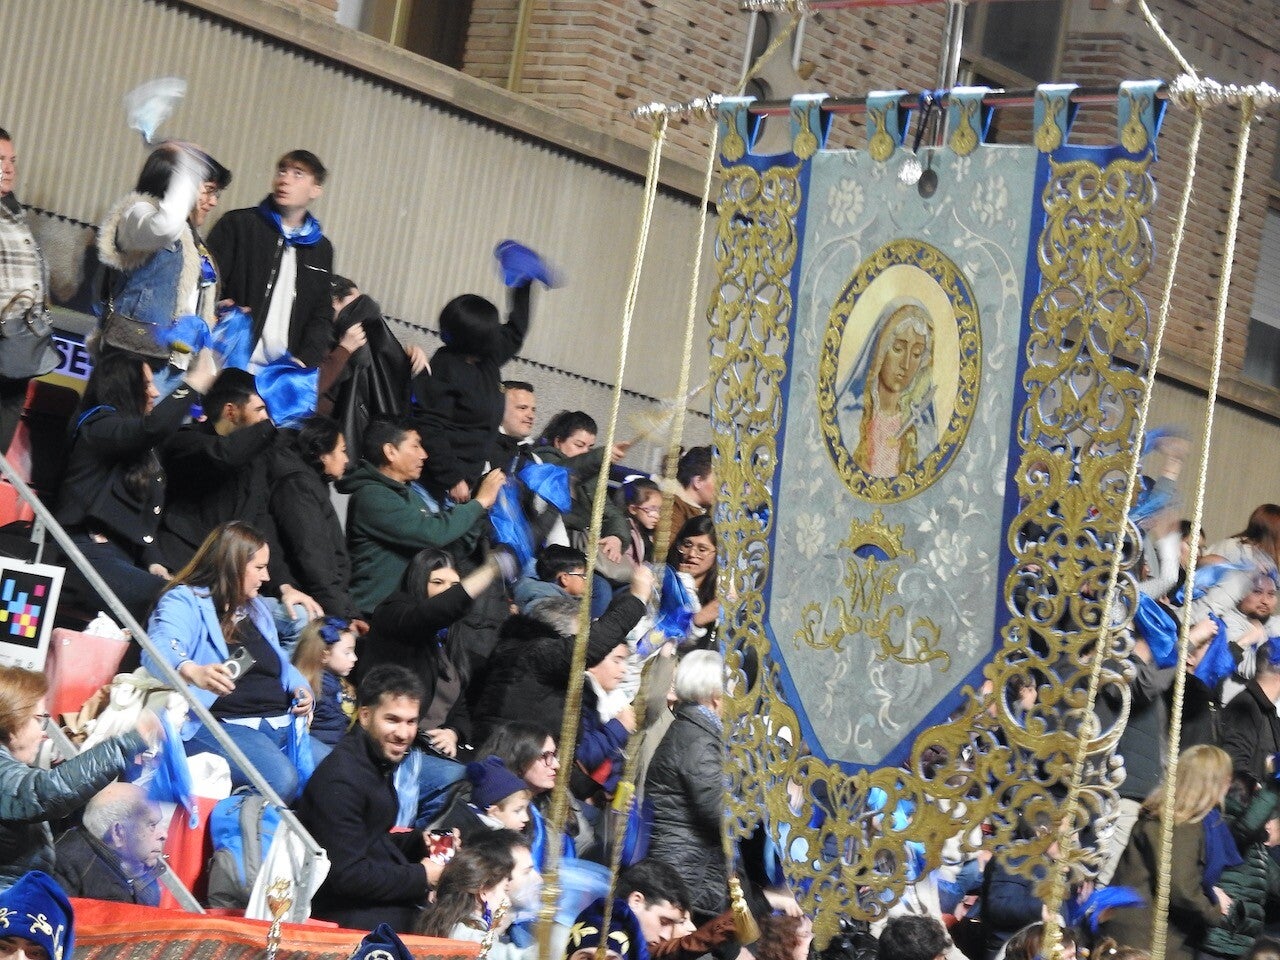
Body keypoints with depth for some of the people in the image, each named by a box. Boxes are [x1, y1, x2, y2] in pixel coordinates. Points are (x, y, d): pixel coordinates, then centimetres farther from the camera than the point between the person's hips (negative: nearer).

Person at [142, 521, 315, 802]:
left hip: (282, 723, 8)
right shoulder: (184, 602, -2)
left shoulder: (256, 608, 26)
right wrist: (193, 672, -46)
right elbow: (160, 651, -22)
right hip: (220, 724, -8)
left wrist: (300, 688, 8)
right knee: (280, 779, -34)